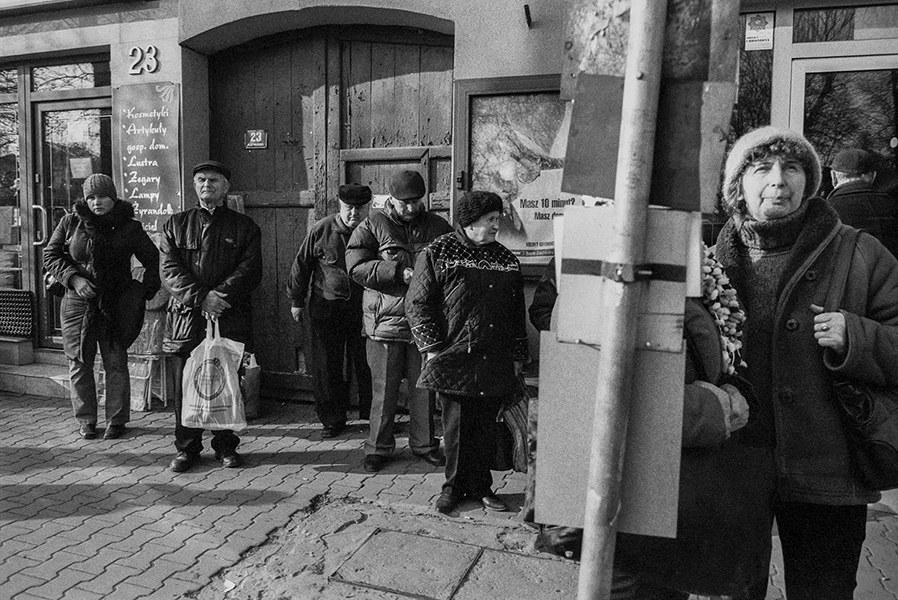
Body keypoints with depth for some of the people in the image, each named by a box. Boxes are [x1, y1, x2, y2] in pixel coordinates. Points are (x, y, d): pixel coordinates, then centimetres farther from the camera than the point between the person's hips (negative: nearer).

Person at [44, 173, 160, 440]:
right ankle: (85, 420, 20)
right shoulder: (70, 223, 3)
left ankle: (117, 420, 13)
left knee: (116, 364, 1)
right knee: (79, 364, 6)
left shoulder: (130, 227, 1)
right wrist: (74, 278, -10)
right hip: (77, 304, 1)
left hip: (116, 305, -1)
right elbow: (50, 256, 7)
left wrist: (146, 292, -1)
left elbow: (153, 260, 10)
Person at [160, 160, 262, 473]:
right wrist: (200, 297, -13)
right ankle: (187, 448, 18)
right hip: (186, 317, 1)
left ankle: (226, 445, 19)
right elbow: (169, 270, 1)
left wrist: (221, 295, -16)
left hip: (231, 317, -1)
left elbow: (250, 269, -2)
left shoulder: (244, 227, 9)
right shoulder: (175, 224, 13)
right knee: (184, 385, 4)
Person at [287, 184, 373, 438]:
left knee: (367, 367, 6)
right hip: (326, 310, 1)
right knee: (327, 369, 5)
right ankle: (333, 420, 20)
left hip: (365, 310, 0)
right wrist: (296, 300, 8)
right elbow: (301, 264, 5)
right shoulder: (322, 230, -3)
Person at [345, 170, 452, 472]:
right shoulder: (372, 226, 2)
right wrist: (399, 272, -18)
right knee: (384, 389, 3)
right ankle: (378, 447, 18)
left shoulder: (438, 227, 10)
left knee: (424, 387, 11)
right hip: (386, 321, -2)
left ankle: (423, 444, 26)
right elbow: (356, 265, -9)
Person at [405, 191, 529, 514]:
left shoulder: (506, 259, 12)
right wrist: (433, 347, -10)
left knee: (486, 428, 10)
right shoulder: (438, 253, -2)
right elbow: (417, 304, -4)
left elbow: (517, 313, 16)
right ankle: (454, 485, 23)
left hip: (495, 364, 4)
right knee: (456, 426, 5)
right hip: (453, 360, -4)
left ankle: (481, 486, 26)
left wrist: (518, 355, 12)